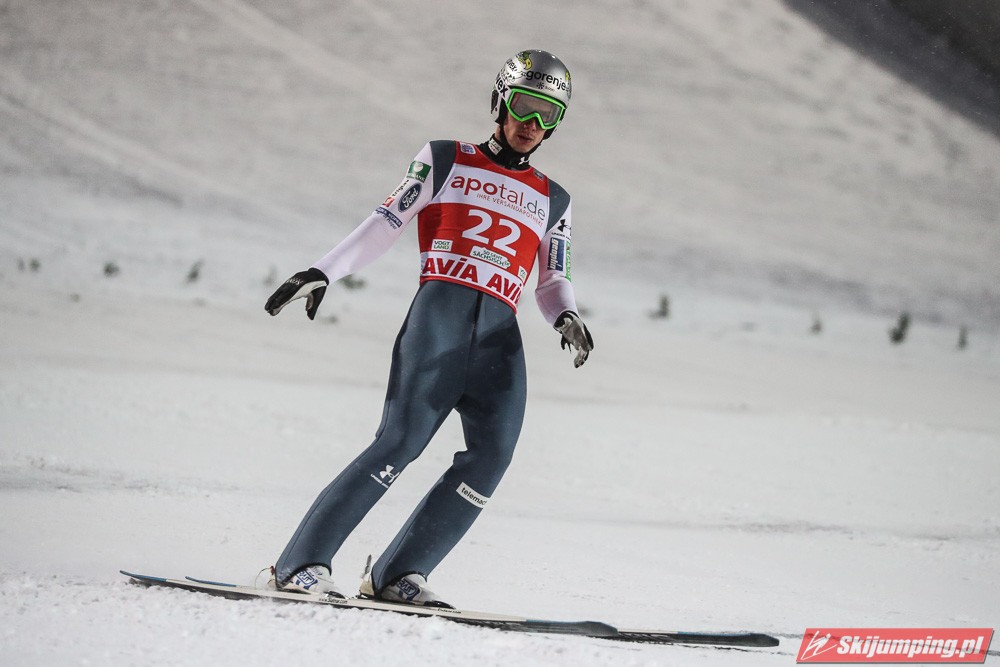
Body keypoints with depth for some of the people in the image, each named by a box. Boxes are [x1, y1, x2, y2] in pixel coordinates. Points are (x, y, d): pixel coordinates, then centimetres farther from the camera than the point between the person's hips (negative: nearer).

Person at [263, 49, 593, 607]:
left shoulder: (552, 201, 25)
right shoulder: (446, 161, 16)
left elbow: (552, 282, 22)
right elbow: (385, 224, 11)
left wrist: (567, 317, -1)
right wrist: (323, 272, 0)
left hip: (500, 335, 4)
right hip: (440, 311, -3)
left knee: (493, 452, -18)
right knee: (402, 440, -19)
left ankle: (398, 573, -14)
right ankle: (302, 563, -17)